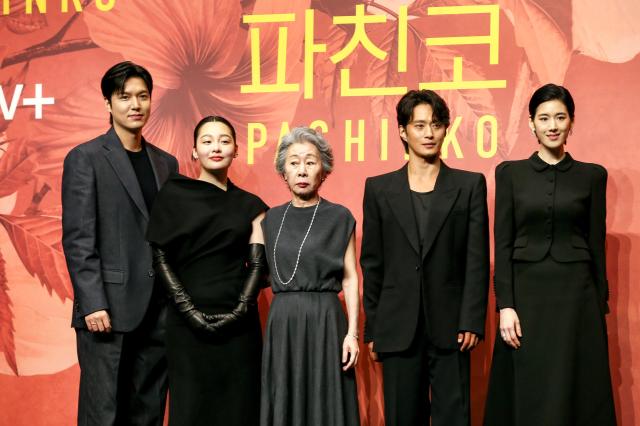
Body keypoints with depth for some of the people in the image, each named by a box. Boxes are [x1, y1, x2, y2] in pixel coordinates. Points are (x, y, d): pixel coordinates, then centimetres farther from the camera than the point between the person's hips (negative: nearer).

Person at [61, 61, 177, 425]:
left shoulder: (166, 163, 14)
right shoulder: (85, 158, -2)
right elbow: (78, 239, -8)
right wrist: (93, 305, -15)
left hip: (159, 310, 5)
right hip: (110, 308, -5)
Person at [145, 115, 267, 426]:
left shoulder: (250, 205, 10)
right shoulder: (174, 195, 4)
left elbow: (258, 263, 4)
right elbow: (160, 257, -1)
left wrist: (240, 311, -10)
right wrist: (189, 310, -10)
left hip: (237, 324, 2)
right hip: (186, 322, -1)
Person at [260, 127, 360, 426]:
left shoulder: (339, 217, 0)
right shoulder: (272, 218, 11)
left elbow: (350, 279, -1)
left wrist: (352, 332, -9)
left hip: (324, 319, -3)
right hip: (281, 322, 4)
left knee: (325, 401, -1)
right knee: (283, 401, 6)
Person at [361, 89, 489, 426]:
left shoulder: (470, 185, 6)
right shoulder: (379, 189, 8)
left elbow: (477, 259, 1)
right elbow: (372, 263, 8)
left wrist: (472, 321, -7)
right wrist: (372, 329, 5)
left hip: (450, 328, -1)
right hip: (398, 329, 1)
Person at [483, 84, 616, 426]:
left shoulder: (592, 175, 6)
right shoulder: (510, 173, 4)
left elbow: (596, 244, 6)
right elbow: (502, 244, 0)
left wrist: (600, 305, 3)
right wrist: (505, 306, -8)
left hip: (576, 296, 0)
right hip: (526, 294, 0)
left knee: (576, 392, 3)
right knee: (526, 396, 4)